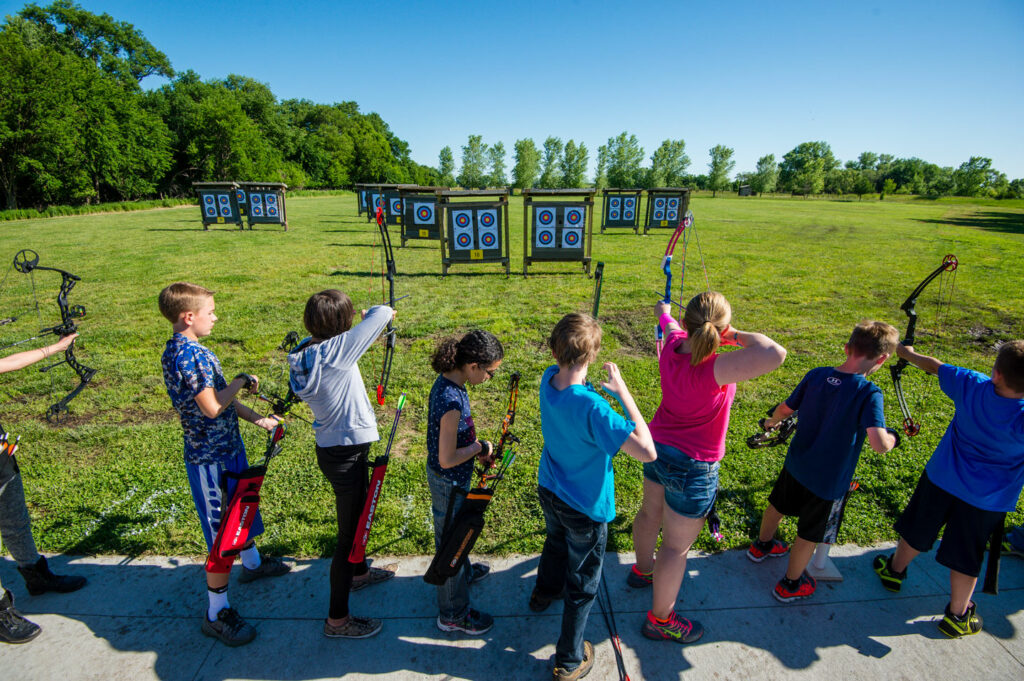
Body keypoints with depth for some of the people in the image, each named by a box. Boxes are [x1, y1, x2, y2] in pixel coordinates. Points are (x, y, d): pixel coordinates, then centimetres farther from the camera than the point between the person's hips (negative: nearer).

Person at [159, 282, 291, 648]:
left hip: (228, 446, 10)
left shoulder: (194, 350, 7)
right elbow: (211, 407, -29)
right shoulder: (187, 354, -24)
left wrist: (258, 419, 12)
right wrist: (241, 381, -14)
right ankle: (217, 613, 19)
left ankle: (252, 563, 52)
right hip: (210, 458, -10)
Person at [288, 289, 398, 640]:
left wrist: (367, 321, 17)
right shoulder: (335, 351, -26)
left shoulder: (306, 351, -3)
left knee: (359, 511, 30)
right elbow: (382, 315, -21)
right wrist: (379, 311, 0)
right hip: (345, 454, -9)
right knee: (349, 533, 6)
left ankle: (358, 572, 55)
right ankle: (337, 619, 24)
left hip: (332, 448, 9)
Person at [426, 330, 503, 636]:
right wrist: (480, 447, -16)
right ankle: (453, 614, 35)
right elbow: (447, 459, -29)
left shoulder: (446, 381, -6)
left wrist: (477, 449, 1)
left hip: (448, 478, 9)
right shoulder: (452, 401, -35)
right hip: (449, 483, -9)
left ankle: (463, 572, 58)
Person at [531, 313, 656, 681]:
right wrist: (623, 392, -31)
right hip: (585, 507, -7)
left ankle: (544, 592, 66)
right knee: (583, 585, 18)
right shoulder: (592, 407, -38)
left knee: (556, 543, 37)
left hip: (548, 490, 7)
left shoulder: (549, 378, -16)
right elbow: (647, 451, -37)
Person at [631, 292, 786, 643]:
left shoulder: (674, 346, -13)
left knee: (651, 513, 29)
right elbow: (775, 354, -46)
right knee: (677, 545, 11)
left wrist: (664, 313, 36)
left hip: (658, 447, 8)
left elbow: (670, 325, 12)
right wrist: (739, 336, -26)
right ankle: (660, 619, 31)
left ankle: (643, 569, 56)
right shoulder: (714, 368, -34)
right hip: (692, 465, -8)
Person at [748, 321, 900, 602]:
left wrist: (772, 422, 20)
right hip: (829, 481, -5)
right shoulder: (869, 393, -27)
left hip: (796, 464, 5)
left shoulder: (816, 375, -12)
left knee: (778, 506, 29)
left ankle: (761, 545, 55)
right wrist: (892, 436, -12)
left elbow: (785, 409, -1)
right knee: (809, 535, 16)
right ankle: (790, 584, 36)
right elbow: (880, 445, -35)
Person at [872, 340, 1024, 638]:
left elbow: (934, 365, -2)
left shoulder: (971, 387, -19)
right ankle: (957, 615, 32)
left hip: (941, 479, 2)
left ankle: (895, 569, 46)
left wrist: (908, 353, 15)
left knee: (917, 532, 23)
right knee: (966, 558, 14)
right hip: (986, 500, -2)